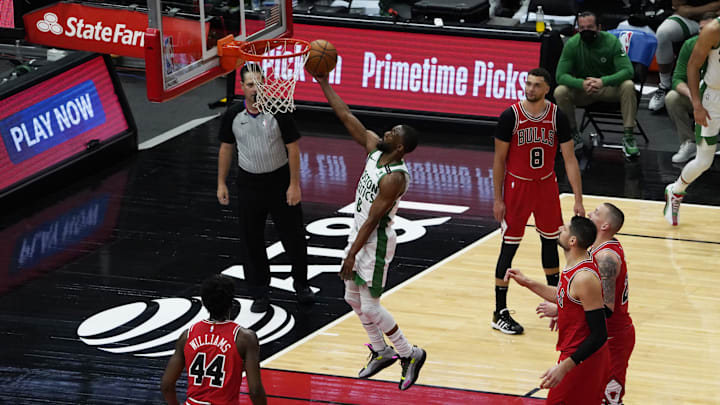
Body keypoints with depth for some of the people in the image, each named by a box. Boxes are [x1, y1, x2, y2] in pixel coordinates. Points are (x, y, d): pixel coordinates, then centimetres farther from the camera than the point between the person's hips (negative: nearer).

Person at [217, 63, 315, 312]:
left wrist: (294, 185, -12)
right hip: (249, 183, 2)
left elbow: (293, 149, -9)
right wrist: (221, 183, 6)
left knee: (293, 236, 6)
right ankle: (260, 294, 17)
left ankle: (301, 284, 28)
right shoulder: (233, 115, -4)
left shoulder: (278, 112, -13)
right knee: (251, 240, 5)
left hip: (280, 181, -2)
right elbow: (226, 148, 8)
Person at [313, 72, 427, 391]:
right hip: (359, 233, 9)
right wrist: (324, 83, -5)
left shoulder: (394, 178, -27)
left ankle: (410, 355, 11)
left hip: (375, 242, -9)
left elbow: (372, 221, -24)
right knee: (353, 298, 17)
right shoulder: (375, 148, -5)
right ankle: (381, 352, 33)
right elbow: (347, 118, -1)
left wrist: (352, 254, -20)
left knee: (370, 307, -5)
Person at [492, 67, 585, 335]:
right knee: (509, 246, -2)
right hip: (517, 185, -3)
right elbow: (499, 159, -7)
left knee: (550, 241, 15)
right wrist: (498, 199, -9)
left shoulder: (557, 117, -9)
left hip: (546, 185, 3)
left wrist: (578, 200, -11)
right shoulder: (510, 116, -15)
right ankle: (500, 313, 4)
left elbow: (569, 159, -7)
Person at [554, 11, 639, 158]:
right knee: (560, 92, -27)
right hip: (581, 91, 1)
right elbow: (560, 75, -17)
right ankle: (574, 136, -6)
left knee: (628, 86, -32)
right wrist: (582, 84, -39)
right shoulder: (571, 44, -13)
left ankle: (629, 137, -22)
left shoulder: (612, 41, -16)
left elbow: (627, 71, -24)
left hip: (609, 87, -1)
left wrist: (602, 81, -43)